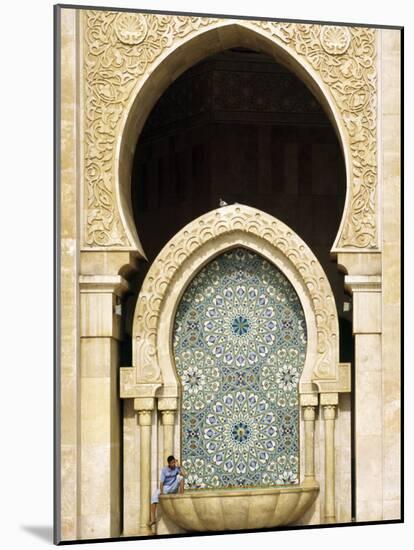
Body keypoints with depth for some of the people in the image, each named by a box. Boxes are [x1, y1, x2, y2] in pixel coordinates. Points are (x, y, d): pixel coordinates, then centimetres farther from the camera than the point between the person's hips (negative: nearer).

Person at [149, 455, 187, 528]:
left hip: (174, 488, 1)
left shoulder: (176, 468, -6)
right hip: (166, 487, -1)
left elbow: (184, 474, -23)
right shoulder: (164, 469, -9)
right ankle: (153, 519, -31)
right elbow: (161, 481, -14)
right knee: (154, 495, -28)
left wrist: (179, 465, -19)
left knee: (180, 477, -24)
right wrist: (161, 491, -27)